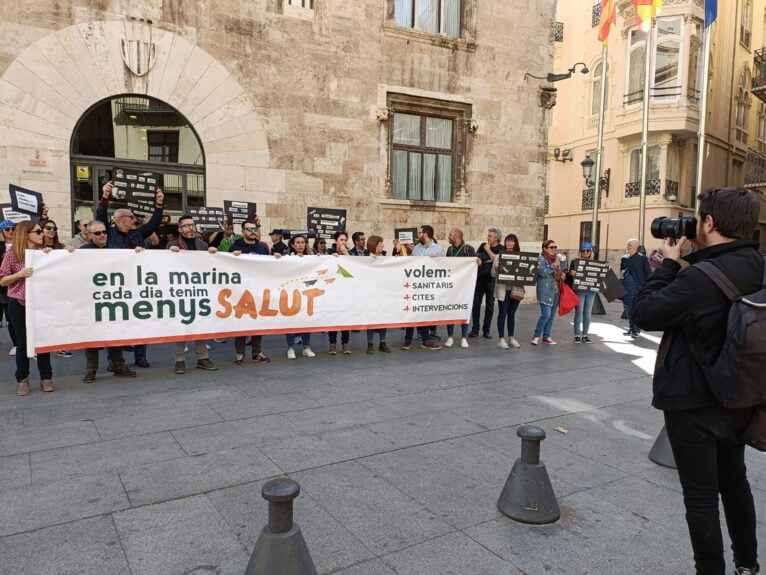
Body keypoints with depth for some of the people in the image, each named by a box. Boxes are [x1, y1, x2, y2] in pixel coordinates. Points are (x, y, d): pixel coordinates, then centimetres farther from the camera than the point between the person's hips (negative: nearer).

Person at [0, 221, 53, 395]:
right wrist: (19, 274, -18)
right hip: (19, 304, -2)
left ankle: (46, 378, 16)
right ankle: (22, 380, 19)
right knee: (23, 342, 6)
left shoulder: (44, 252, 6)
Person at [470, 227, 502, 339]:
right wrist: (489, 260, -12)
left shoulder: (501, 249, 2)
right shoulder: (483, 246, 11)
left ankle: (486, 330, 12)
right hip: (479, 278, 3)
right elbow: (476, 258, 0)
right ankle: (475, 329, 9)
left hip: (492, 280, -2)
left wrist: (488, 250, -9)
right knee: (476, 303, 1)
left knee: (490, 305, 3)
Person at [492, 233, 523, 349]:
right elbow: (493, 274, -2)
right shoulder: (499, 256, 0)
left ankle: (511, 338, 22)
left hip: (516, 289, 3)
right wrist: (496, 268, -23)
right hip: (503, 289, -3)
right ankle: (501, 339, 6)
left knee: (512, 313, 12)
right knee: (503, 313, 1)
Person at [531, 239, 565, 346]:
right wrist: (554, 265, -19)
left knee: (551, 316, 10)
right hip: (545, 292, -8)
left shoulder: (556, 259, 15)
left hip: (556, 291, 8)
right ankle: (536, 336, -1)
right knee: (546, 315, -13)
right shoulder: (541, 259, -7)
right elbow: (542, 272, -23)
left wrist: (562, 276, 8)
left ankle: (546, 337, 19)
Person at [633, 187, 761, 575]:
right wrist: (690, 261, 2)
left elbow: (643, 313, -20)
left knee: (701, 495, 6)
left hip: (693, 404, -8)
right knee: (734, 480, 25)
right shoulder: (756, 269, -2)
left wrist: (669, 264, -11)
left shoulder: (700, 278, -28)